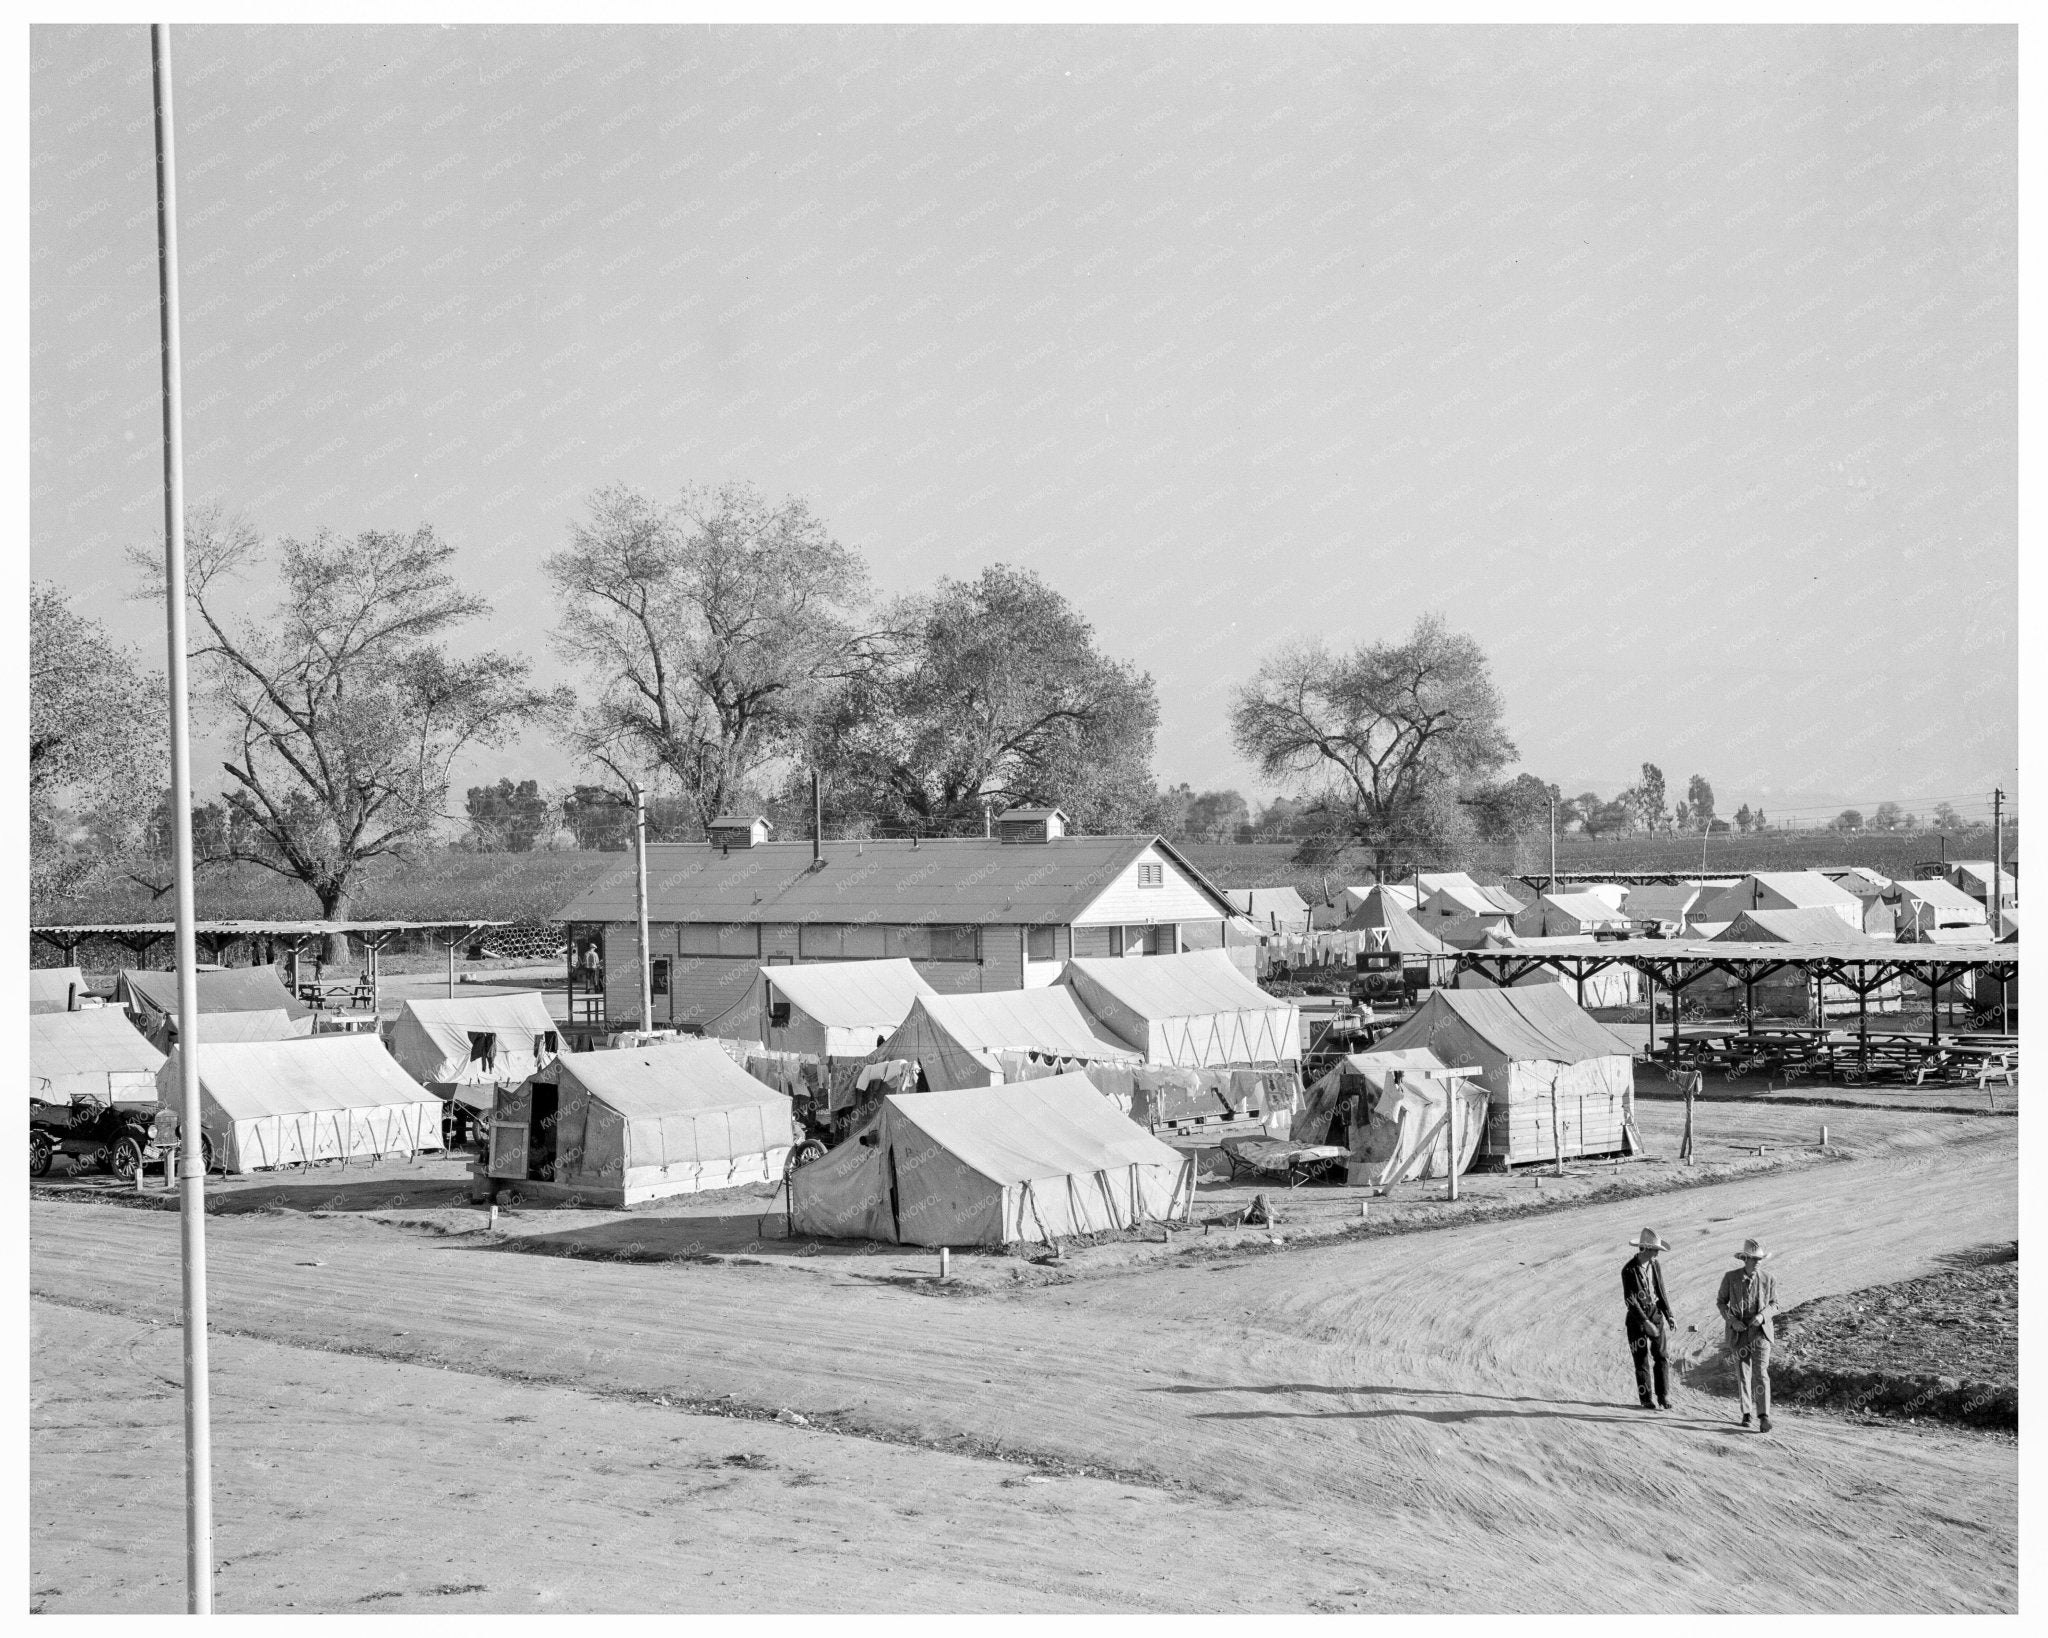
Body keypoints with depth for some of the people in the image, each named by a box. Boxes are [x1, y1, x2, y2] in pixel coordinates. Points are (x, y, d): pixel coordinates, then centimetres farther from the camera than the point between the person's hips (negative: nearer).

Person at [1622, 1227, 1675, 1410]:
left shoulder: (1656, 1265, 2)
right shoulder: (1629, 1270, -16)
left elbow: (1661, 1292, 11)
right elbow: (1629, 1299, -19)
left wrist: (1668, 1315, 1)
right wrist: (1645, 1322, -22)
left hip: (1655, 1314, 4)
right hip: (1637, 1317, -4)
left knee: (1661, 1356, 0)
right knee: (1642, 1359, 2)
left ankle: (1663, 1397, 8)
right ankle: (1647, 1399, 10)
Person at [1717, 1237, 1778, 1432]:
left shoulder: (1768, 1281, -1)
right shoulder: (1731, 1277, -2)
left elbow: (1774, 1305, 7)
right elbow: (1721, 1301, 6)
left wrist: (1763, 1315, -14)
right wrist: (1731, 1320, -10)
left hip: (1760, 1332, -1)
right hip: (1738, 1333, 1)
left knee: (1760, 1373, -13)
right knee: (1743, 1374, 10)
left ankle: (1764, 1417, -17)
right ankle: (1746, 1412, 25)